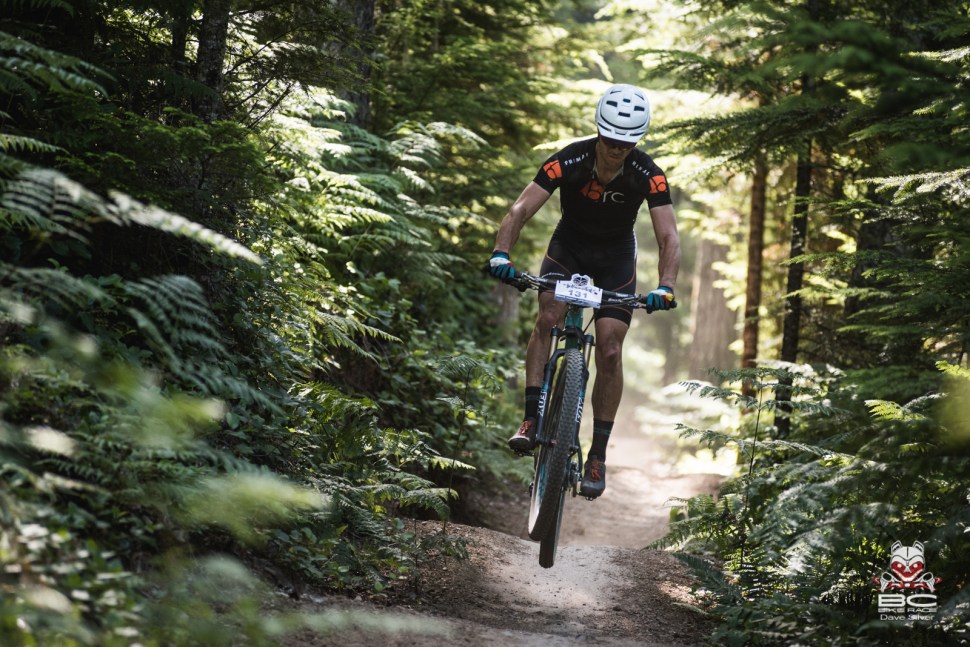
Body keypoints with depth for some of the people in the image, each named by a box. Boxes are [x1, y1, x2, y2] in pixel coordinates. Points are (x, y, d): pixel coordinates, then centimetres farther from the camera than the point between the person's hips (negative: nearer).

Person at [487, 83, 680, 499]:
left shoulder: (647, 175, -26)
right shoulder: (568, 162, -27)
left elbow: (668, 237, -29)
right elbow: (519, 211, -32)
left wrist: (665, 288, -46)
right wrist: (501, 254, -49)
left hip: (616, 257, 0)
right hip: (569, 246, 0)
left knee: (610, 352, -9)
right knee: (547, 319, -27)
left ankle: (598, 455, 1)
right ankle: (531, 421, -20)